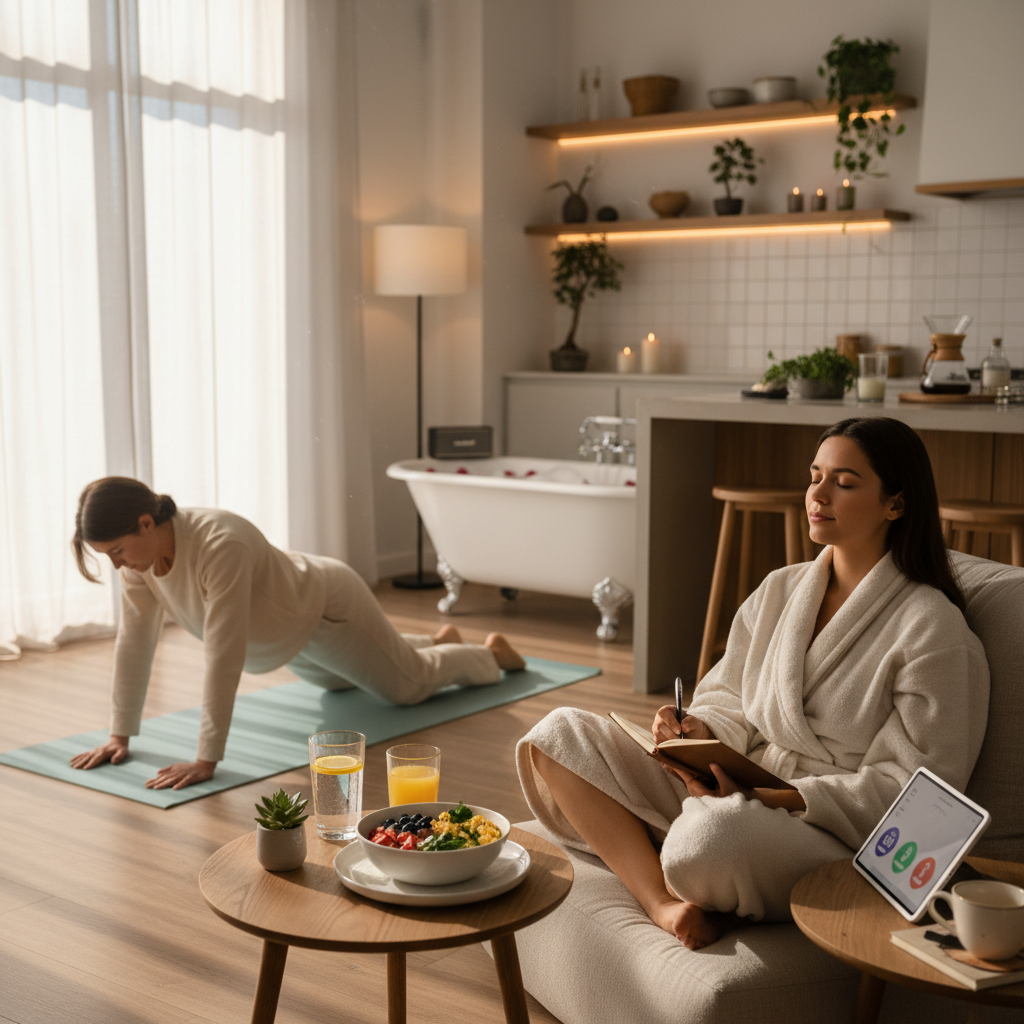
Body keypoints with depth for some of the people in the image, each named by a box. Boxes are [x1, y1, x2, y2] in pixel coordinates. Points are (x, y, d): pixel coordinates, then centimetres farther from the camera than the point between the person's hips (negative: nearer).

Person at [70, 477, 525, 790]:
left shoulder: (220, 545, -46)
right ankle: (440, 640, 59)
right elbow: (134, 641, -16)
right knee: (335, 680, 36)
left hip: (326, 608, -8)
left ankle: (489, 653, 43)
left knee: (410, 683, 13)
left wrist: (206, 760, -47)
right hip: (288, 627, 8)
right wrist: (119, 734, -16)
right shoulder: (139, 554, -23)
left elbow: (224, 656, -48)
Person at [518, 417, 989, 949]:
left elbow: (912, 788, -12)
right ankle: (662, 901, -22)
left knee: (712, 833, -42)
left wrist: (770, 798, -20)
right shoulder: (778, 591, 12)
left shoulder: (934, 629, -9)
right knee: (559, 734, -8)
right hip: (732, 792, 7)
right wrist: (698, 731, -8)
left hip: (832, 831, -7)